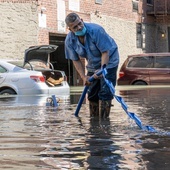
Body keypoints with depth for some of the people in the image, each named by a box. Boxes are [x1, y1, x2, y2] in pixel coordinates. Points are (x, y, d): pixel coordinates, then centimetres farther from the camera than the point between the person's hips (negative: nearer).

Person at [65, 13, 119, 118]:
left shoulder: (96, 30, -30)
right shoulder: (70, 40, -14)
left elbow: (105, 52, -26)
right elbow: (76, 60, -5)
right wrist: (84, 77, -16)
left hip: (108, 62, -5)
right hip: (92, 66, 5)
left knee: (105, 92, -14)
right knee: (92, 94, 6)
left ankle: (103, 119, -12)